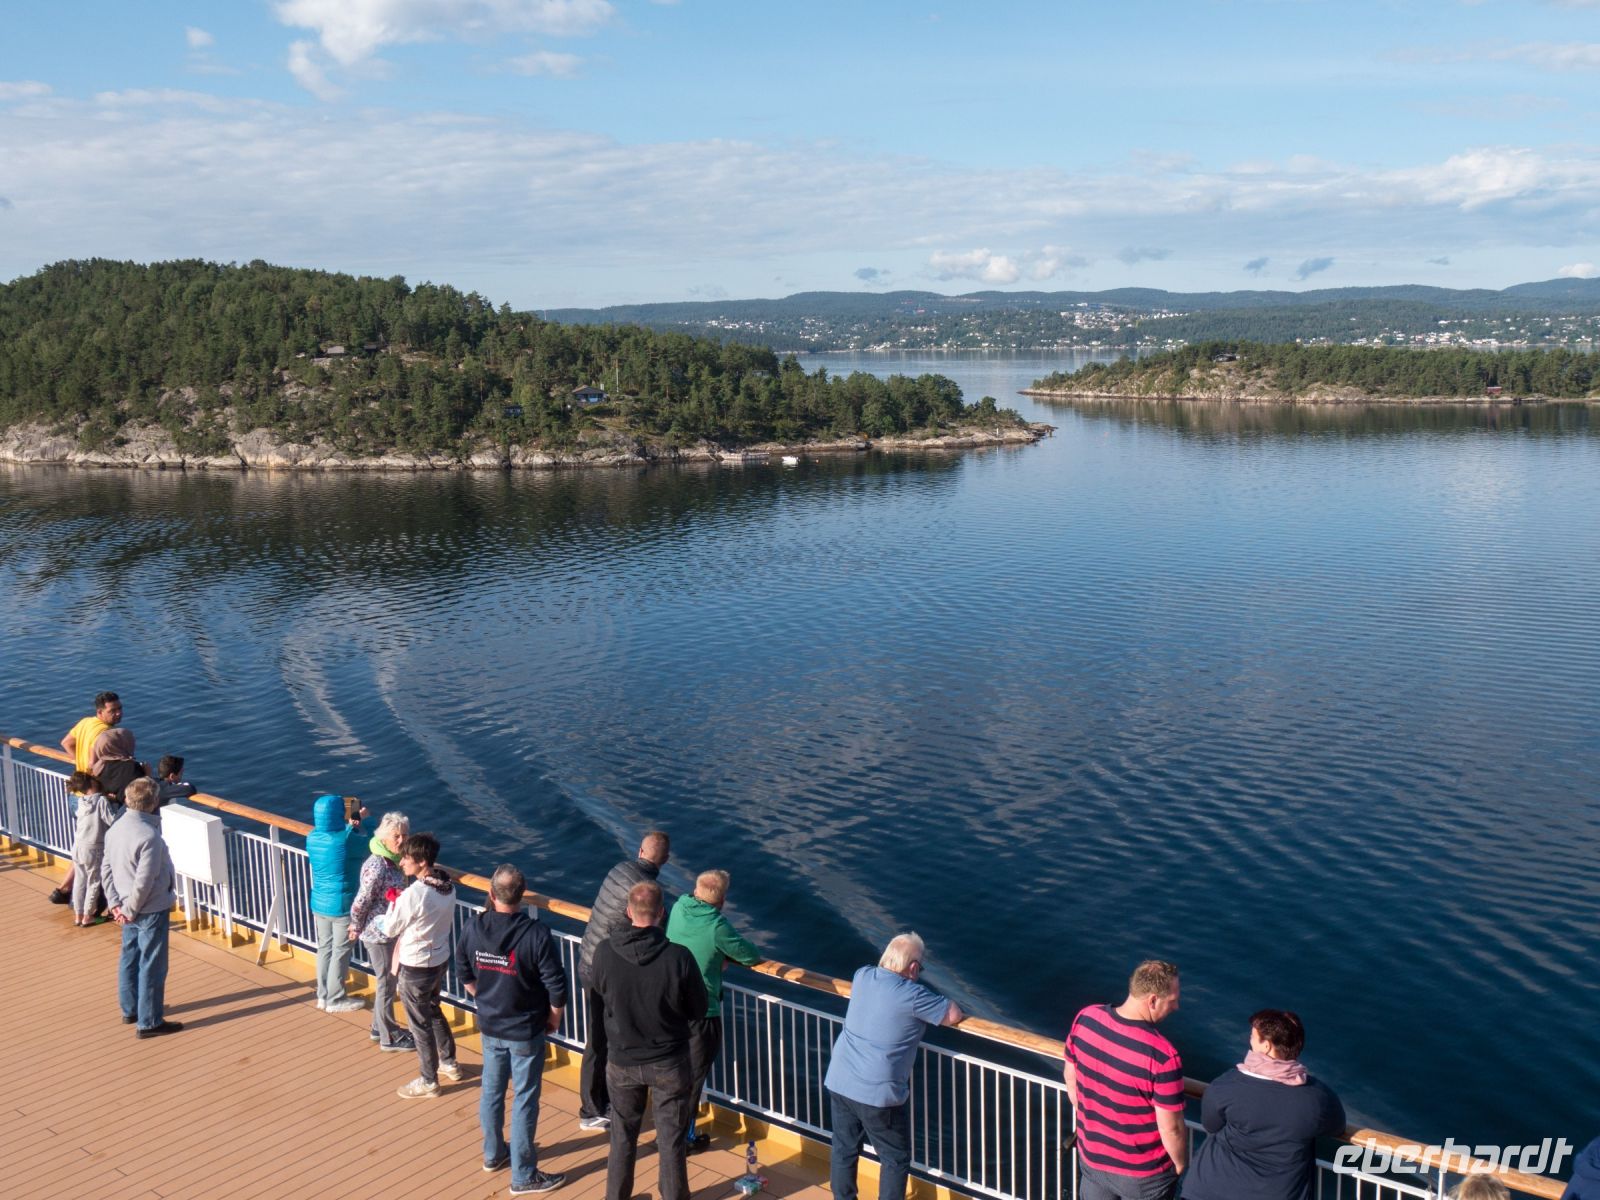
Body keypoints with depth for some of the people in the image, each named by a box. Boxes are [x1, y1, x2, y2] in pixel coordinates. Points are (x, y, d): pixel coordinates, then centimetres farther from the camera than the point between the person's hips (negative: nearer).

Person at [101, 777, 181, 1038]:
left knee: (129, 958, 21)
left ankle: (130, 1010, 36)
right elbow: (144, 881, -25)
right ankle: (149, 1022, 10)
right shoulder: (149, 835, -26)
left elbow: (106, 869, 5)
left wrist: (116, 904, 5)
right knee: (152, 966, 2)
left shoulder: (115, 829, 0)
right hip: (150, 909, -8)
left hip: (129, 908, 8)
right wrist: (131, 909, -12)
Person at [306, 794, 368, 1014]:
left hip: (319, 903, 7)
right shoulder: (348, 839, -24)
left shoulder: (312, 837, -4)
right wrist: (361, 821, 6)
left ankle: (323, 995, 31)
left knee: (325, 948, 19)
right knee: (340, 952, 8)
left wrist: (353, 823, 14)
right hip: (342, 905, -7)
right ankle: (335, 999, 19)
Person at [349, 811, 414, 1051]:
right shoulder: (377, 867, -28)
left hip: (389, 931, 8)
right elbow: (360, 903, -23)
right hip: (379, 934, -8)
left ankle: (380, 1027, 39)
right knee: (386, 984, 6)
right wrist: (356, 928, -8)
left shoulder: (393, 860, 0)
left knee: (386, 981, 22)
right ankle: (389, 1038, 20)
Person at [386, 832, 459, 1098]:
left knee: (420, 1023, 10)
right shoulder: (447, 885, -6)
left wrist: (393, 904, -1)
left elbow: (390, 930, -16)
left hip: (415, 967, -8)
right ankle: (449, 1064, 42)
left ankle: (428, 1082, 24)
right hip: (440, 959, 8)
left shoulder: (413, 894, -29)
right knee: (434, 1012, 28)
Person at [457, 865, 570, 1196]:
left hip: (489, 1026, 5)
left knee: (491, 1090, 22)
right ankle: (523, 1176, 16)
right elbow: (556, 986, -19)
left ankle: (494, 1153, 41)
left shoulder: (474, 929, -11)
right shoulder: (536, 934, -25)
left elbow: (465, 975, 5)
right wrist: (554, 1018, -1)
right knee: (525, 1100, 6)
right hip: (526, 1031, -5)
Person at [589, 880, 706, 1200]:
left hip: (622, 1062, 2)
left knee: (622, 1137, 22)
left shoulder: (604, 955, -20)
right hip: (669, 1063, -2)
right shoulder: (679, 957, -25)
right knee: (671, 1140, 15)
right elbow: (698, 1009, -11)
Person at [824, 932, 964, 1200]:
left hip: (838, 1083, 6)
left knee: (844, 1150, 19)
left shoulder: (862, 977, 3)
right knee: (896, 1158, 12)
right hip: (877, 1094, -6)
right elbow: (954, 1016, -6)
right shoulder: (913, 996, -16)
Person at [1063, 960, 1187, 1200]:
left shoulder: (1085, 1019, -15)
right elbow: (1171, 1128, -23)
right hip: (1143, 1172, -5)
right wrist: (1181, 1165, -2)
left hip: (1092, 1156, 5)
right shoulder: (1162, 1055, -32)